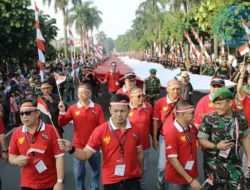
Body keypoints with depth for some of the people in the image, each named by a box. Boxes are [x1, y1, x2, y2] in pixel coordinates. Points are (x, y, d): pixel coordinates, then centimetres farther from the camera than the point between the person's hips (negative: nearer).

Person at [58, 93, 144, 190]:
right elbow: (85, 154, -12)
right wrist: (71, 149, -30)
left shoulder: (135, 130, -5)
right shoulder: (100, 131, -13)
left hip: (132, 180, 1)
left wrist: (141, 169, 20)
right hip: (111, 181, -1)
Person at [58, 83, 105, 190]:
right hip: (78, 146, 0)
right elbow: (62, 124, -7)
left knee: (96, 170, 18)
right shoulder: (73, 108, -4)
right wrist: (62, 112, -22)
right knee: (78, 173, 10)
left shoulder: (97, 108, -5)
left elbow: (102, 126, -5)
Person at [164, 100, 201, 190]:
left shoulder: (192, 128, 0)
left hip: (191, 176, 6)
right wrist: (190, 180, -18)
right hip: (175, 179, -6)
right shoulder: (171, 132, -20)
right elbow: (173, 159, -20)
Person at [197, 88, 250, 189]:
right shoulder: (209, 119, -13)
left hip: (234, 162, 3)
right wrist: (216, 146, -24)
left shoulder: (240, 117, -1)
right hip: (214, 163, -3)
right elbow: (201, 139, -10)